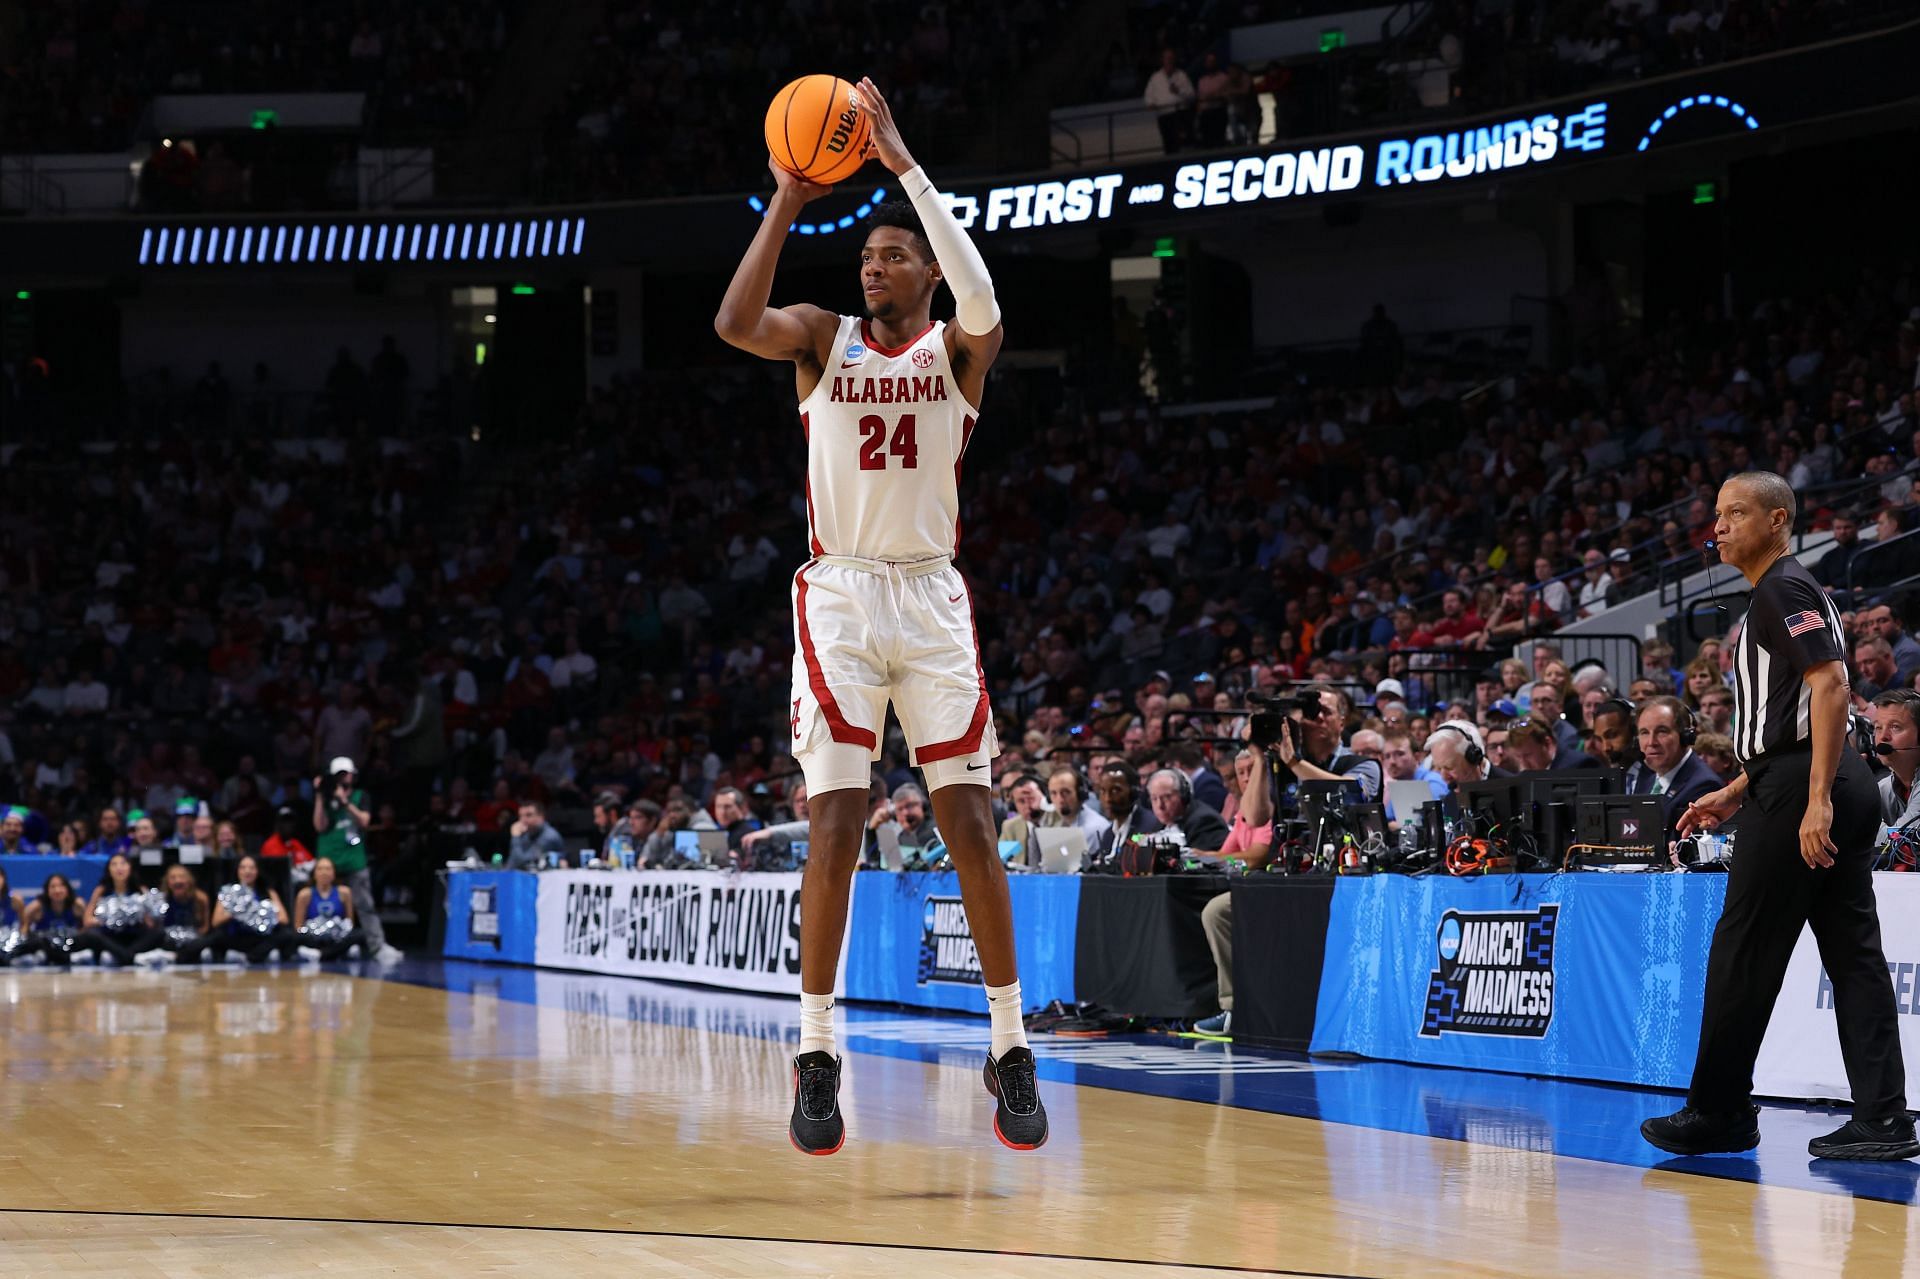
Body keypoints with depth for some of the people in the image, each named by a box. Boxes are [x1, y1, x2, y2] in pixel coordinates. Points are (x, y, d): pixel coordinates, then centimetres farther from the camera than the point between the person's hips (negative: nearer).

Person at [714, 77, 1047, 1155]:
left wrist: (905, 162, -23)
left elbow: (980, 303, -22)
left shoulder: (958, 349, 3)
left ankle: (1011, 1052, 5)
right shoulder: (825, 338, 6)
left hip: (932, 599, 0)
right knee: (837, 824, -8)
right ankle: (818, 1055, -2)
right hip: (840, 597, 0)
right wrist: (787, 203, -15)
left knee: (971, 825, -2)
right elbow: (736, 322, -15)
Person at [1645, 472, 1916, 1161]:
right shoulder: (1774, 596, 23)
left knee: (1742, 949, -3)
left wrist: (1817, 800, -26)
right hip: (1840, 790, 10)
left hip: (1803, 789, -10)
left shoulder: (1785, 588, -8)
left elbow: (1829, 686, -20)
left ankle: (1718, 1112, 3)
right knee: (1853, 953, 4)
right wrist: (1733, 794, 28)